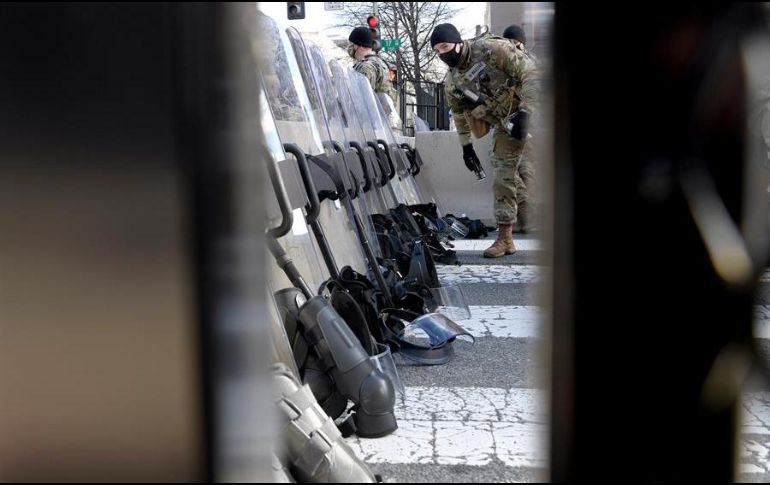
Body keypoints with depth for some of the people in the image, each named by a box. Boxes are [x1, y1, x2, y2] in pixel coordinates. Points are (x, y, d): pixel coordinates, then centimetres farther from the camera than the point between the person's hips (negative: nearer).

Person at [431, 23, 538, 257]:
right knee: (503, 178, 2)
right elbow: (459, 114, 18)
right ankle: (505, 239, 9)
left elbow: (530, 72, -23)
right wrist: (466, 146, 20)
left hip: (533, 112, -5)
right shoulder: (452, 82, 1)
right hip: (505, 125, 6)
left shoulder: (490, 49, -19)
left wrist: (525, 112, -29)